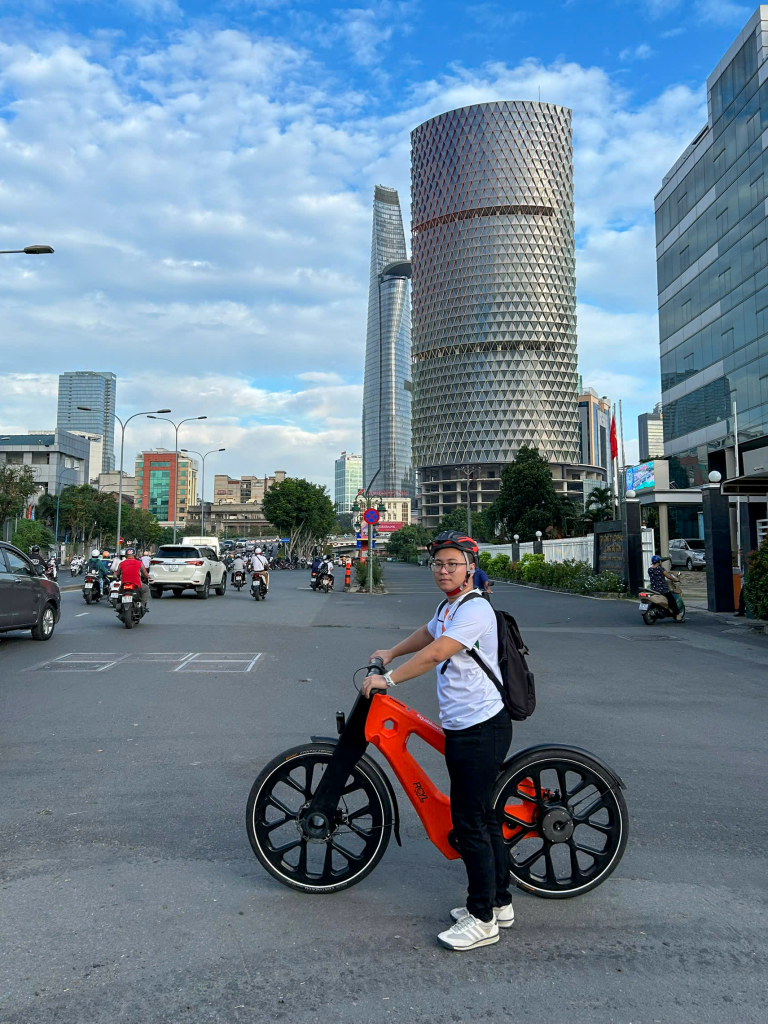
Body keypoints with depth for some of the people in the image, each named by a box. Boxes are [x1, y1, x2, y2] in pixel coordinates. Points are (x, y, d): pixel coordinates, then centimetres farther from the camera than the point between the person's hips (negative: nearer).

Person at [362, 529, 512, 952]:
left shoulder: (475, 610, -19)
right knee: (482, 816, 18)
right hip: (462, 727, 10)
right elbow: (427, 634, 35)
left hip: (481, 729, -10)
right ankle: (500, 903, 32)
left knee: (469, 821, -3)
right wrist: (391, 652, 29)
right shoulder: (448, 605, 13)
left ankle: (482, 919, 11)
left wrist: (388, 678, -25)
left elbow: (436, 653, -31)